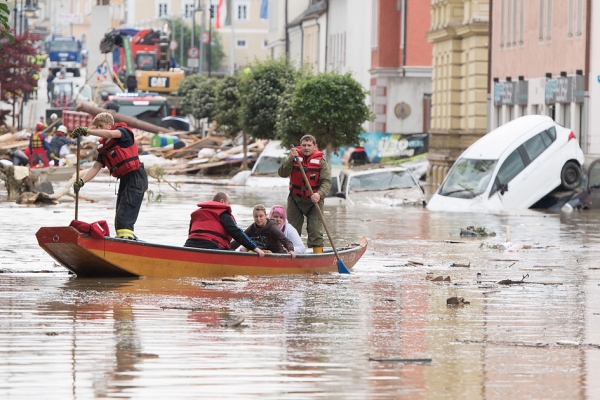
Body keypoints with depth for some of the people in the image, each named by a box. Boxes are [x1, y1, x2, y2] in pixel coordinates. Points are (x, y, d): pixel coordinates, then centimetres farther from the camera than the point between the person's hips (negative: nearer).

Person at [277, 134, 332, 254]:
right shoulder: (295, 157, -1)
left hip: (314, 200, -2)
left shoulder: (321, 161, -6)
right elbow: (282, 173, -11)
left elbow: (327, 181, -14)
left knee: (315, 231, -4)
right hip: (295, 200, 2)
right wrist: (291, 159, -26)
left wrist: (319, 194, -32)